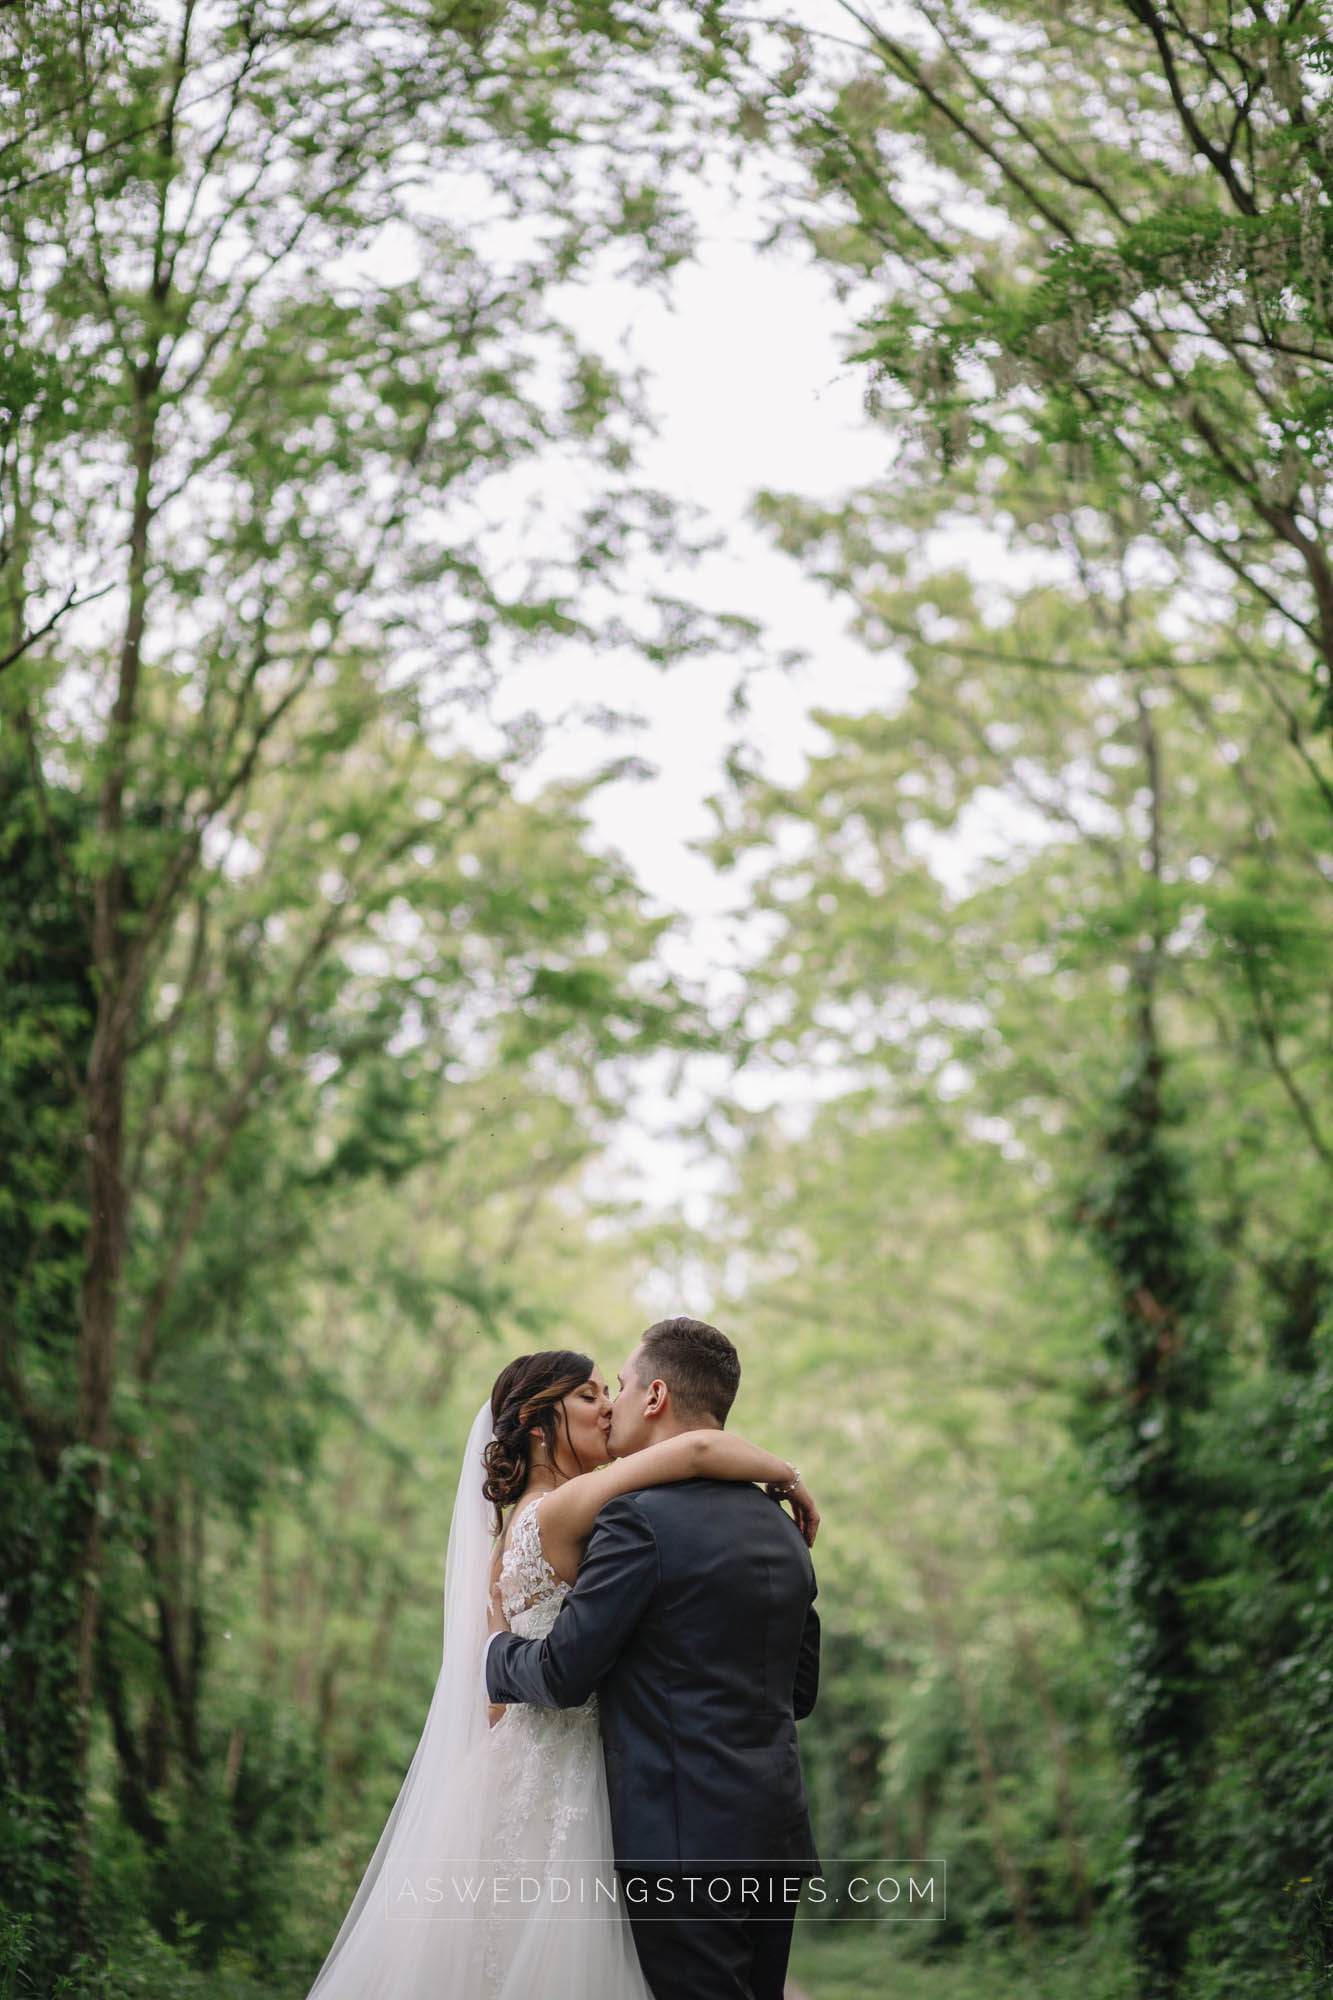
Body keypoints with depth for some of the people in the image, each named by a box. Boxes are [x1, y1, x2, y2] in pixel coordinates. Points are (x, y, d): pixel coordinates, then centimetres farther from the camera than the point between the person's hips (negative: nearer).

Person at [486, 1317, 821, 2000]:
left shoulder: (640, 1518, -13)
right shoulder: (780, 1529, 13)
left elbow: (563, 1675, -11)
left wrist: (498, 1646, 9)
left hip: (688, 1841, -8)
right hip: (778, 1840, 8)